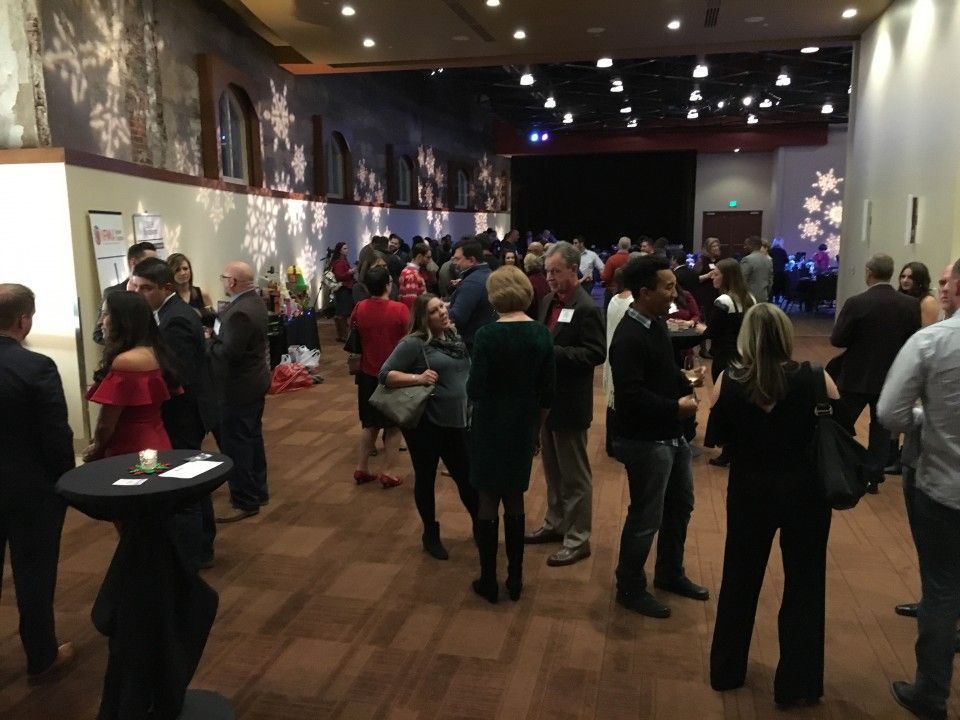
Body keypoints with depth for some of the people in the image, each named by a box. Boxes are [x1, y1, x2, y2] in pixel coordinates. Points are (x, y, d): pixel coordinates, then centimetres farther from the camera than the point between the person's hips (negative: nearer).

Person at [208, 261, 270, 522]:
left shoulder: (240, 312, -26)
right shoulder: (253, 301, 7)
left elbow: (229, 352, -27)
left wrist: (207, 341, -12)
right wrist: (215, 335, 0)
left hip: (238, 387, -10)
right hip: (253, 382, 10)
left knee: (235, 445, -1)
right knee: (252, 439, 19)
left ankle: (246, 502, 8)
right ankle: (258, 491, 30)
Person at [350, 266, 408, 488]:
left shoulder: (359, 308, -5)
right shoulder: (400, 309, -18)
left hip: (368, 374, 4)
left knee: (370, 424, 19)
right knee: (393, 426, 9)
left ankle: (361, 469, 22)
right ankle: (388, 473, 11)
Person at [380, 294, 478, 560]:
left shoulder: (456, 337, 7)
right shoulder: (414, 343, -12)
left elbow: (467, 373, 21)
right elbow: (385, 375, -13)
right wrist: (417, 378, -25)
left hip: (457, 421, 5)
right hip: (425, 423, -5)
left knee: (467, 477, 13)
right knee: (426, 478, 12)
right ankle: (431, 534, 30)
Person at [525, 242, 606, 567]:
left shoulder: (586, 308, -16)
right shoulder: (548, 301, 9)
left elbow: (596, 354, -21)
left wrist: (553, 352, -26)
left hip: (569, 403, -8)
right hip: (547, 397, 8)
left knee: (574, 473, 4)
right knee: (552, 468, 20)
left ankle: (578, 538, 16)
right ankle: (555, 524, 35)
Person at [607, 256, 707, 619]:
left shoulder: (656, 324, 6)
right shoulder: (628, 337, -23)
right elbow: (631, 396, -29)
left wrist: (687, 389, 0)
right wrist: (676, 408, -19)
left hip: (671, 434, 10)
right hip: (645, 441, -10)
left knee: (680, 505, 22)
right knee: (646, 518, 3)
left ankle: (670, 574, 42)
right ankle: (630, 589, 22)